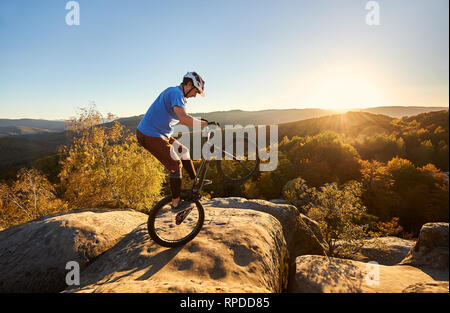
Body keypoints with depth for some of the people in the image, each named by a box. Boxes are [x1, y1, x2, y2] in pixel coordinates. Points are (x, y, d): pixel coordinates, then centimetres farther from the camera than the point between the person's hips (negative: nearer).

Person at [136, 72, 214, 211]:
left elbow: (184, 116, 27)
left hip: (160, 134, 10)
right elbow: (184, 119, -34)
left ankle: (195, 181, 31)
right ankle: (176, 203, 7)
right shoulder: (176, 93, -18)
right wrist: (206, 123, -27)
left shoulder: (174, 92, 14)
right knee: (176, 166, -4)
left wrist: (201, 122, 23)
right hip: (151, 136, -10)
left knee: (183, 151, 18)